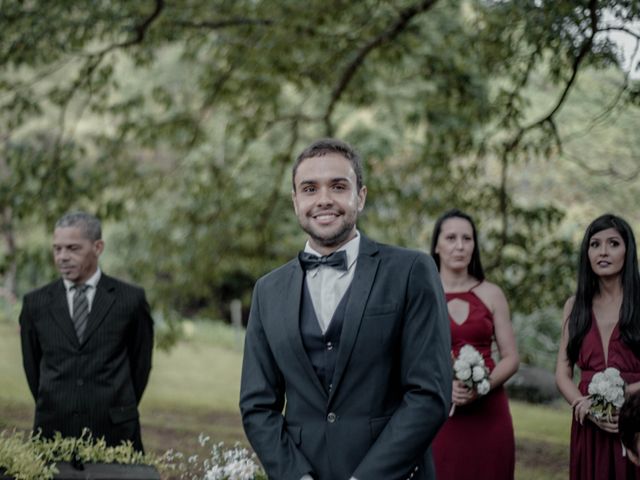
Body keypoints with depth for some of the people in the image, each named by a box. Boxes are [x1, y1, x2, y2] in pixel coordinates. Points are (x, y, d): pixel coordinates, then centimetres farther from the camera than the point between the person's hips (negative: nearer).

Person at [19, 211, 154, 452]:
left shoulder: (130, 299, 0)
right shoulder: (35, 303, 5)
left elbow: (140, 362, 9)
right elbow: (32, 365, 14)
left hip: (114, 431, -1)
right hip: (54, 431, 2)